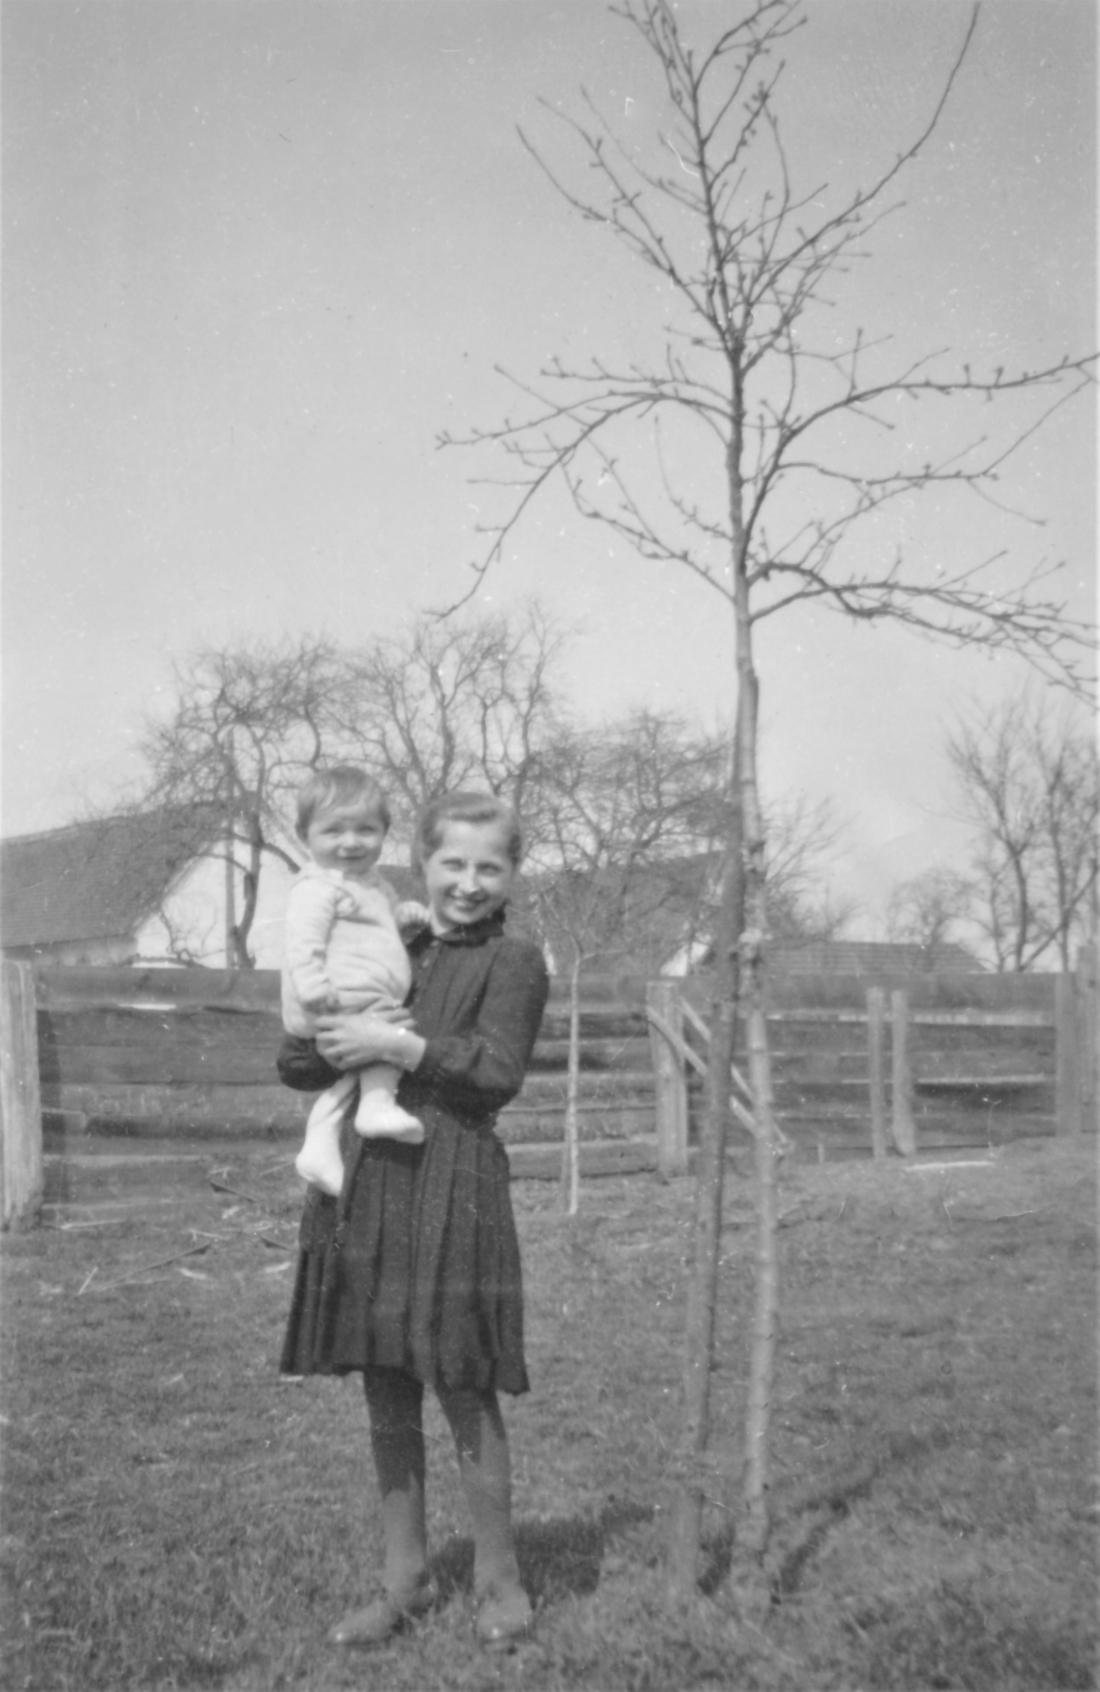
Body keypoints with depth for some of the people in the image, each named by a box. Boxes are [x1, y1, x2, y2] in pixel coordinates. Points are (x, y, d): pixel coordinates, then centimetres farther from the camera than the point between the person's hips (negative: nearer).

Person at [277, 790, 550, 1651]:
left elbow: (498, 1070, -13)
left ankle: (499, 1578, 19)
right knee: (386, 1390, 11)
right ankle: (405, 1578, 25)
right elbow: (295, 1061, 13)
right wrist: (346, 1043, -8)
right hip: (364, 1181, 5)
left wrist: (401, 1045, -13)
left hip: (452, 1186, -5)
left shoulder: (514, 960, 1)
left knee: (465, 1387, 1)